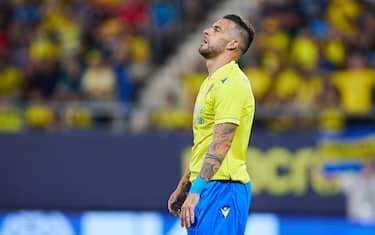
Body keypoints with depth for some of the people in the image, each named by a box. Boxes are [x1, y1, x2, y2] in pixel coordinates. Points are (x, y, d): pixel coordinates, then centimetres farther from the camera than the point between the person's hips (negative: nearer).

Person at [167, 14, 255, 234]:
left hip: (222, 189, -10)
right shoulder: (211, 83, 20)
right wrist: (182, 187, 23)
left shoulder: (231, 83, -13)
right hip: (206, 187, 10)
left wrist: (196, 191, -22)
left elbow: (220, 144, -20)